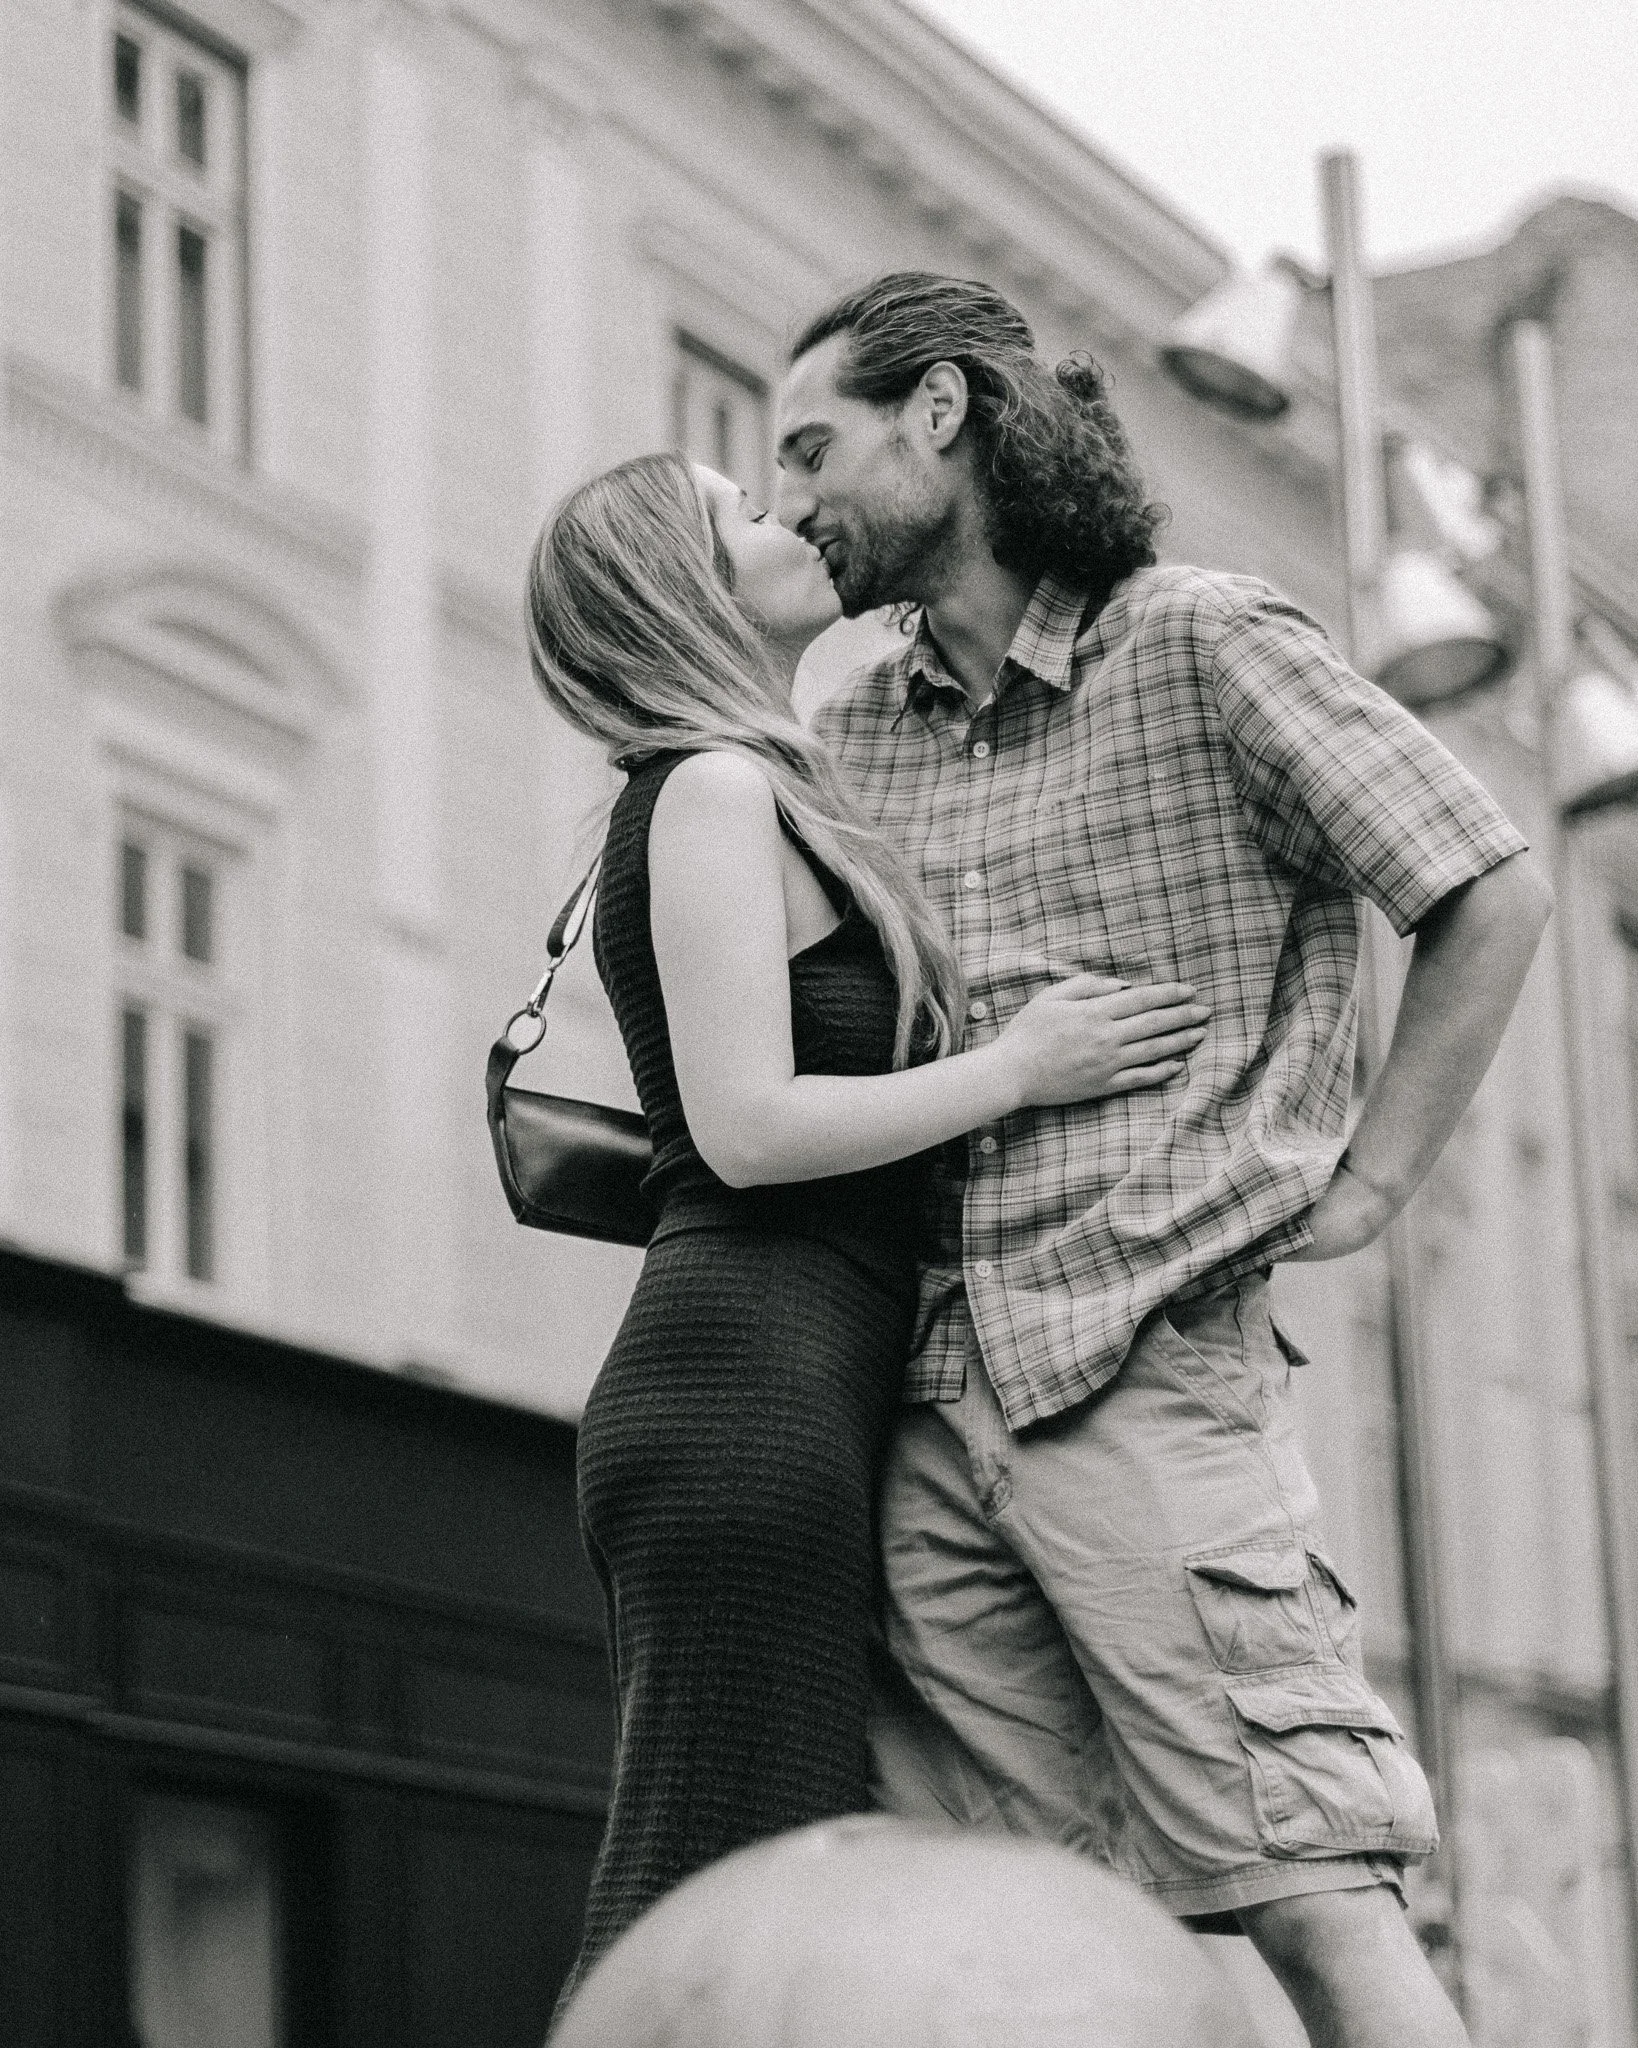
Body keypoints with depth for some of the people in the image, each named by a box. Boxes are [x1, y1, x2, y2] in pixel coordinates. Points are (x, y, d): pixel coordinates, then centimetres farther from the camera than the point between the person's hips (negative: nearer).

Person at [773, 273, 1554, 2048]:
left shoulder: (1203, 648, 0)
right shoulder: (852, 734, 17)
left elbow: (1492, 892, 0)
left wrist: (1362, 1185, -2)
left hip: (1147, 1366, -6)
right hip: (932, 1396, 6)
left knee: (1303, 1891, -10)